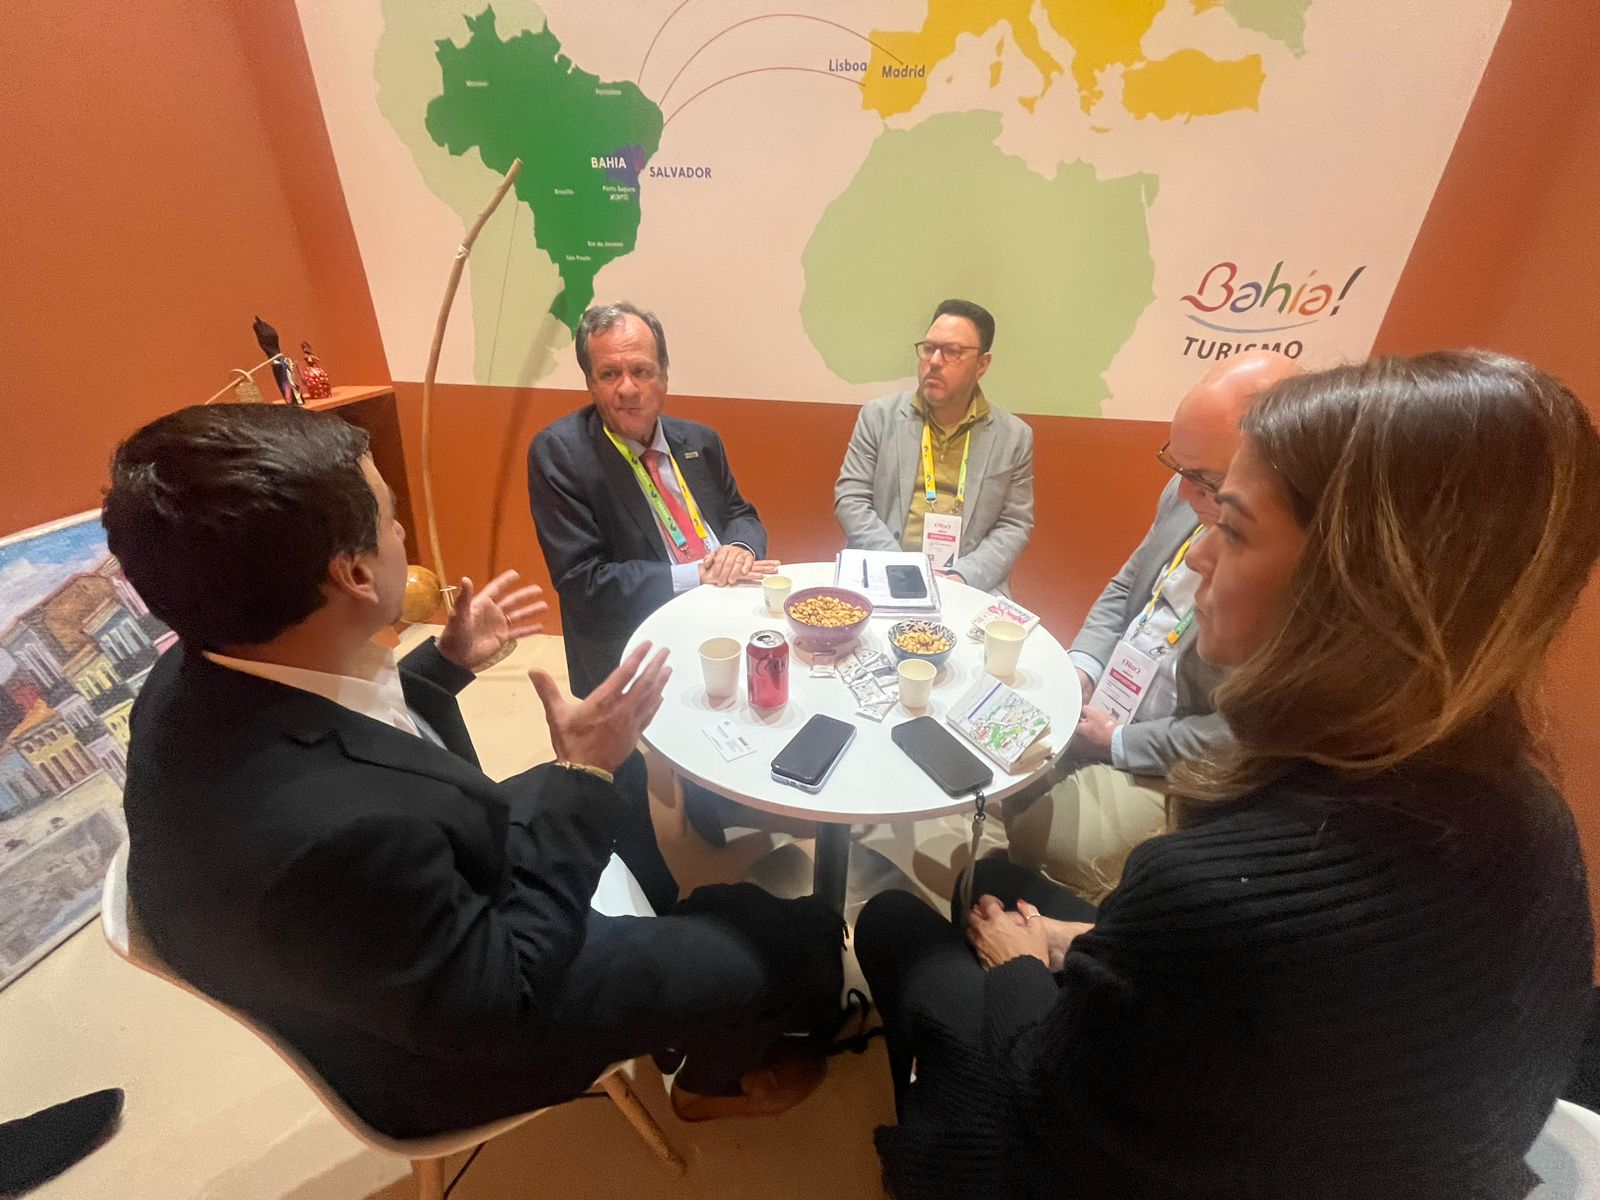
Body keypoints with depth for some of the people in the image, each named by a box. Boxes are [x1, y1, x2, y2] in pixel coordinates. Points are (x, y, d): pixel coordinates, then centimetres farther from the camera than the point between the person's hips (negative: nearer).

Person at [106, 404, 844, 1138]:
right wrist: (585, 774, -26)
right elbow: (503, 998, -27)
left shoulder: (206, 674, -17)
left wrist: (451, 661, 5)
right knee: (797, 939, 1)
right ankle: (716, 1075, 37)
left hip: (434, 900, 8)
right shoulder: (332, 829, -43)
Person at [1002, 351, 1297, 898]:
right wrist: (1081, 665, -5)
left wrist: (1119, 743, -17)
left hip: (1168, 766, -6)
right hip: (1095, 702, 7)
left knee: (1031, 842, -18)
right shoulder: (1188, 496, -3)